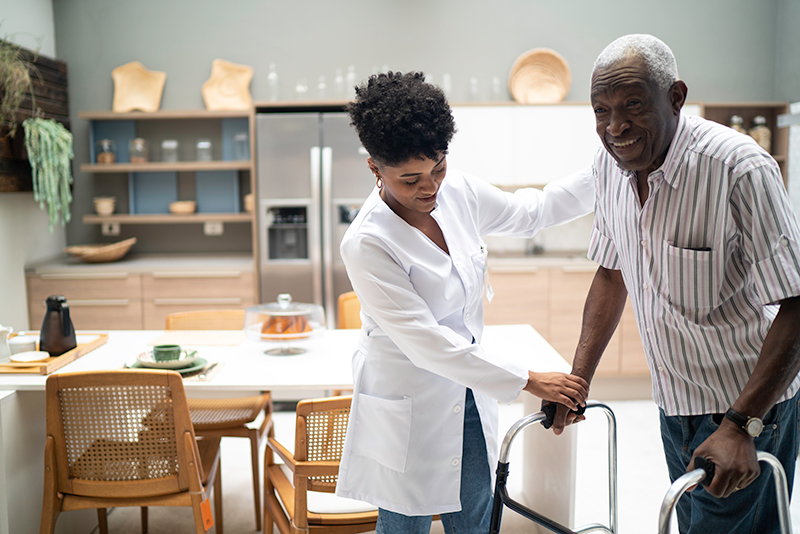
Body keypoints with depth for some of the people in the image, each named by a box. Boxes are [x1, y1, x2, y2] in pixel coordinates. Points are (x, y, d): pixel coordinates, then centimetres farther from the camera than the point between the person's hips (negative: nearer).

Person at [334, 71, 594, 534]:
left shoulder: (457, 191, -8)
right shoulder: (366, 244, -26)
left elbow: (528, 213, 11)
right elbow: (426, 344, -26)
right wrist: (529, 381, -23)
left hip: (468, 390, 6)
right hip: (410, 408, -6)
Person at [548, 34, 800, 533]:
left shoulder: (740, 169, -25)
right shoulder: (610, 161, -4)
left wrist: (741, 425, -29)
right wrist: (577, 378, 6)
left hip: (748, 404, -6)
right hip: (674, 403, 6)